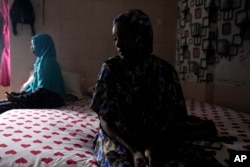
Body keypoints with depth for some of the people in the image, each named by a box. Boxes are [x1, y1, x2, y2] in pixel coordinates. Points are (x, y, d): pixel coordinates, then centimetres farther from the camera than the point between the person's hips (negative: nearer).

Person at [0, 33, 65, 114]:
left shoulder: (49, 62, -16)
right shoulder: (41, 60, 14)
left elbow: (43, 90, -21)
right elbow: (34, 81, 19)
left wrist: (18, 98, -18)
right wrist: (20, 93, 3)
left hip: (49, 99, -9)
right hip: (40, 96, 9)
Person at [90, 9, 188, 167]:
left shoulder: (165, 71, -6)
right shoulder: (110, 68, -7)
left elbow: (174, 123, -3)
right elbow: (105, 121, -7)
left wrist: (155, 148, -22)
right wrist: (133, 151, -20)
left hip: (153, 142, 1)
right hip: (116, 139, -1)